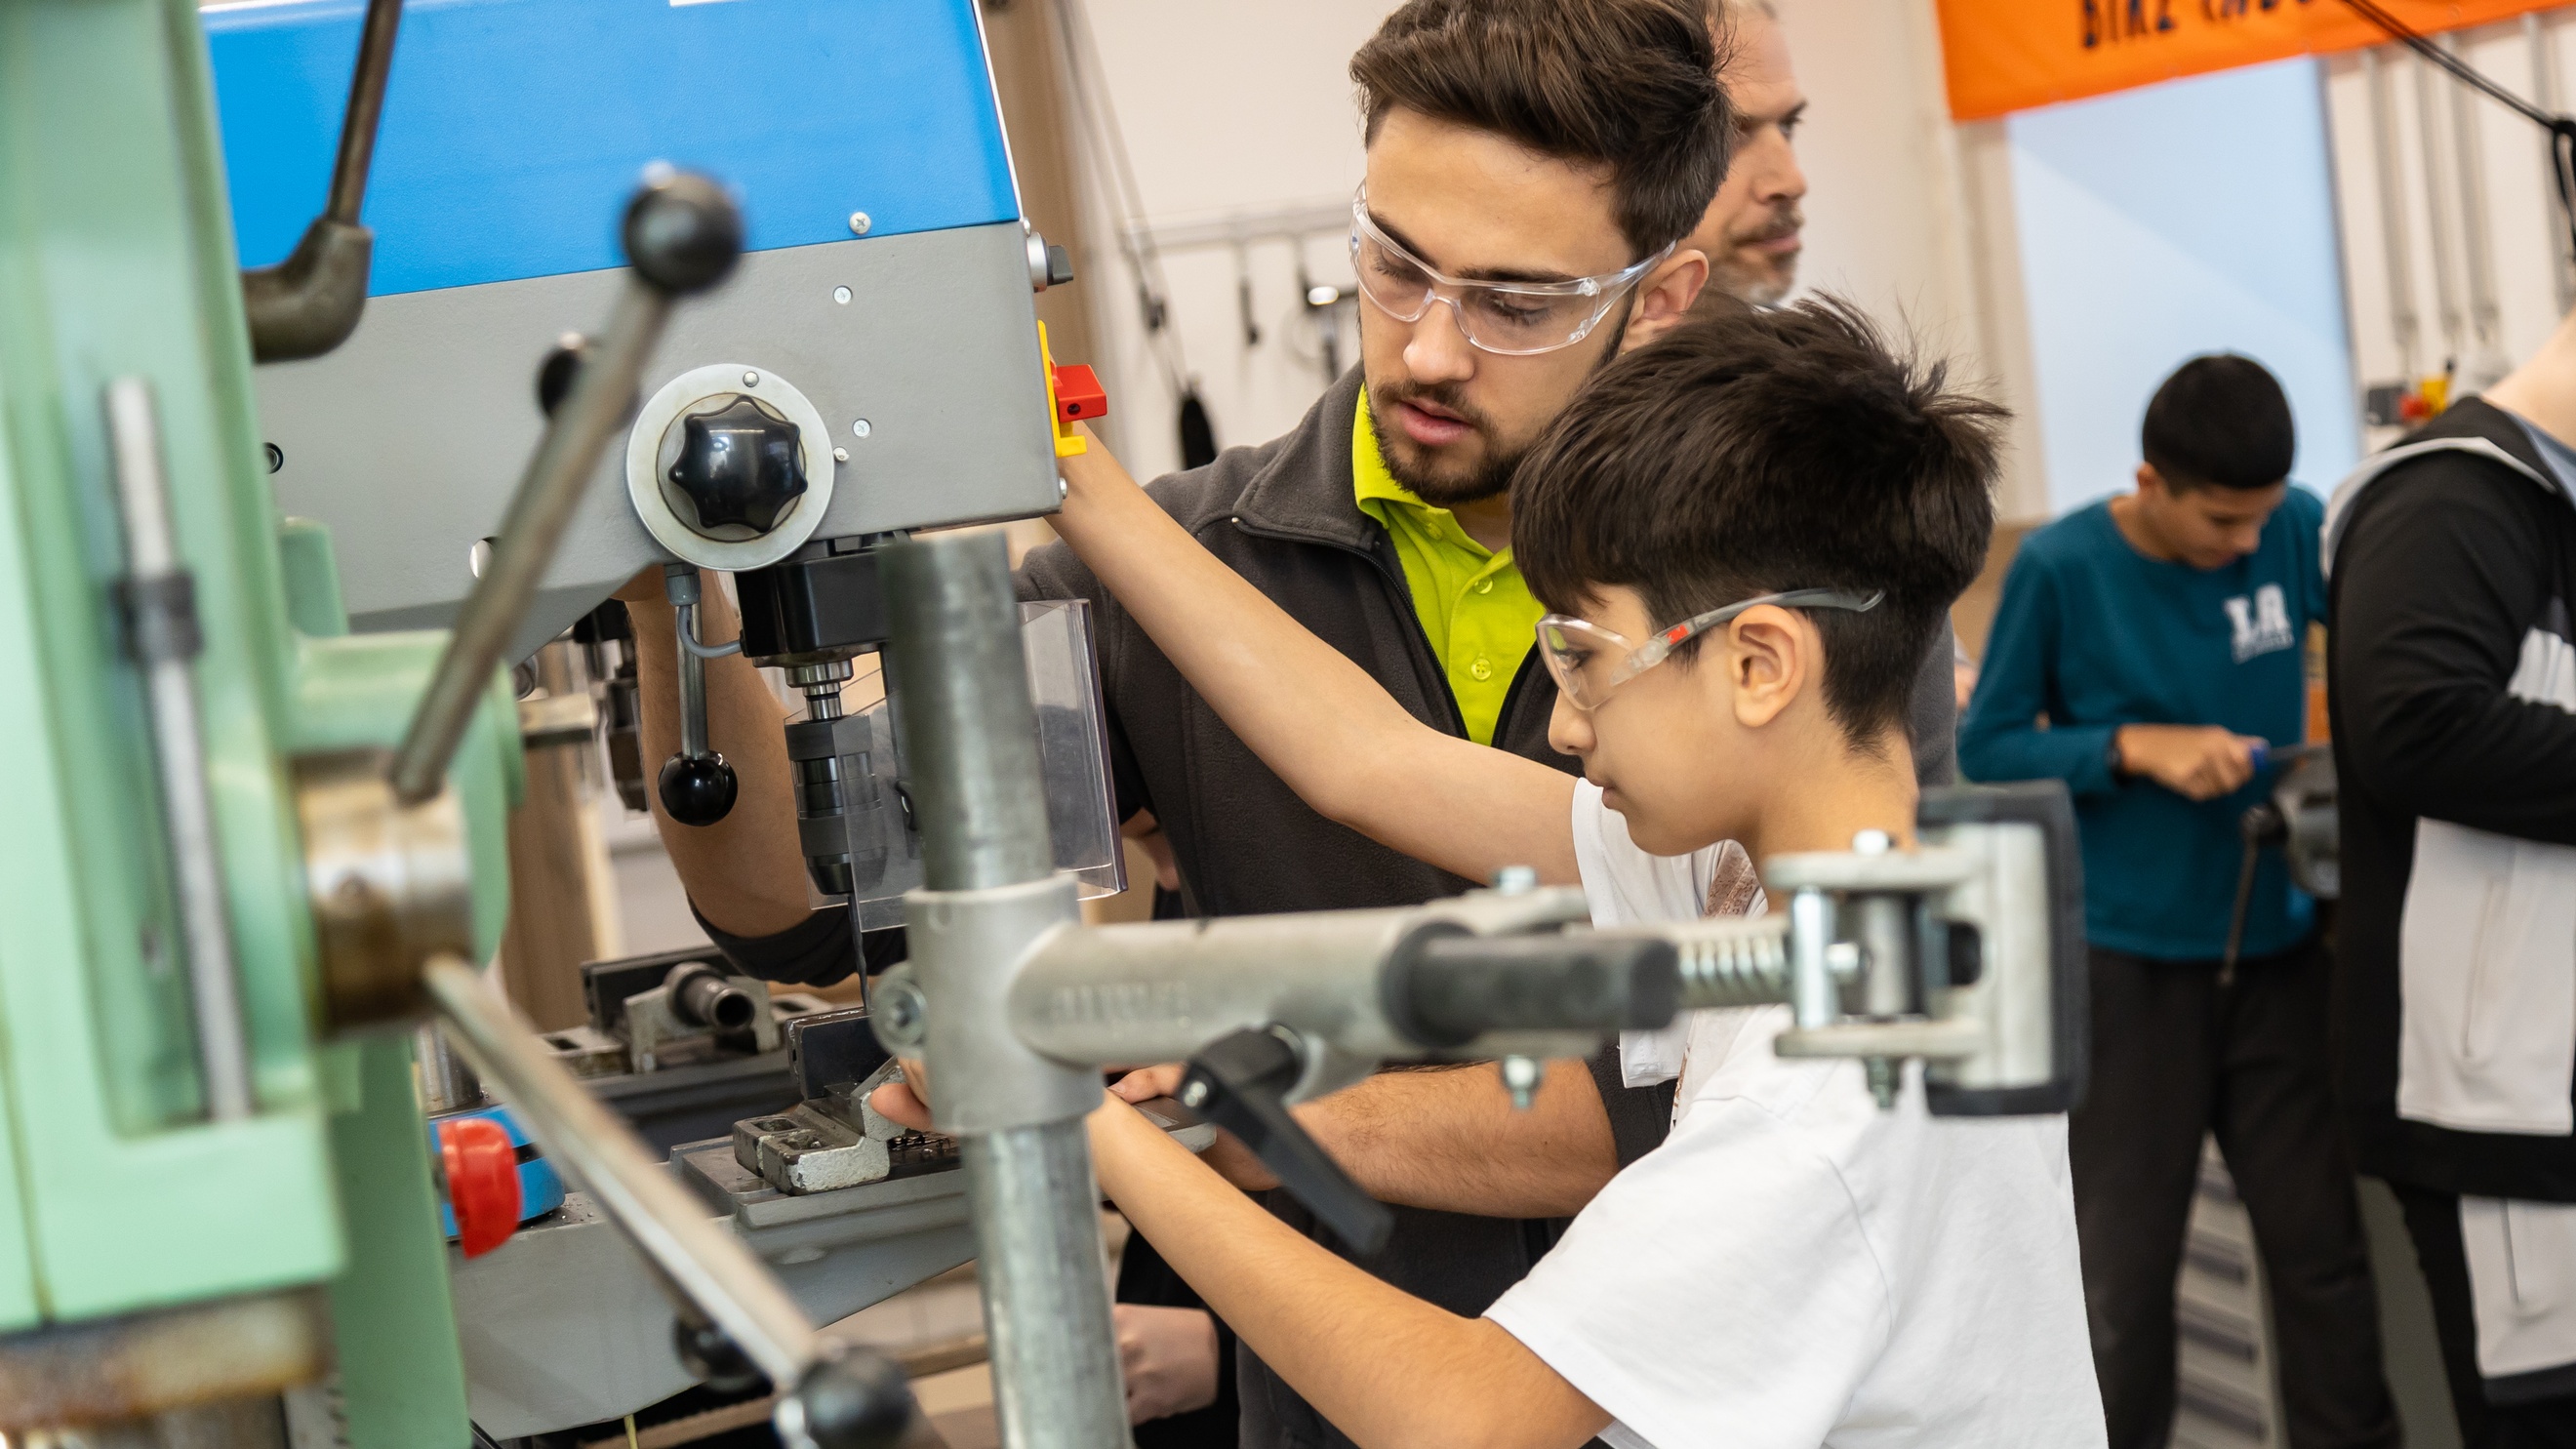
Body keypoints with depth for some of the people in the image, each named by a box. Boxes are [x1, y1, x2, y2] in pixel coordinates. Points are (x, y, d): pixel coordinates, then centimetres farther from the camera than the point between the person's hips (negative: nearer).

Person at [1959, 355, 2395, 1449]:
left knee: (2323, 1247, 7)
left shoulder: (2297, 531, -3)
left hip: (2276, 947, 3)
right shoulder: (2060, 567, -11)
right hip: (2127, 961, -2)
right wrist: (2137, 748, -19)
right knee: (2124, 1272, 7)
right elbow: (1987, 749, -5)